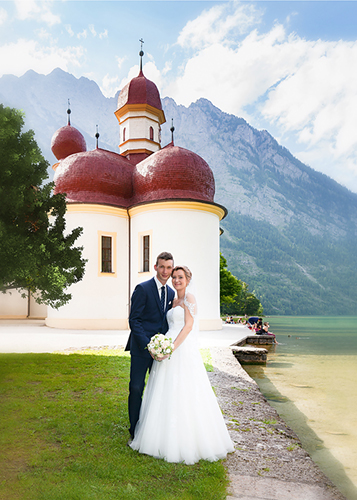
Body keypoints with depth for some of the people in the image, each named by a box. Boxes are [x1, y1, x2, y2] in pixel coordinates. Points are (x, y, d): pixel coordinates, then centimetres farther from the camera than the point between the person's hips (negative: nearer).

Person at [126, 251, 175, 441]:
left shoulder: (171, 293, 10)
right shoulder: (143, 288, -9)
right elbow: (134, 320, -12)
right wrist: (147, 344, -19)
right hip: (142, 347, -5)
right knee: (136, 388, 1)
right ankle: (135, 431, 17)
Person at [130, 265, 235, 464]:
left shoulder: (189, 297, -7)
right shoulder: (175, 300, 18)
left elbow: (188, 326, -15)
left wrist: (172, 348, -21)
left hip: (183, 351, -9)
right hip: (170, 350, 9)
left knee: (183, 394, -5)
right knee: (167, 394, 11)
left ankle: (188, 442, 7)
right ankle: (169, 438, 22)